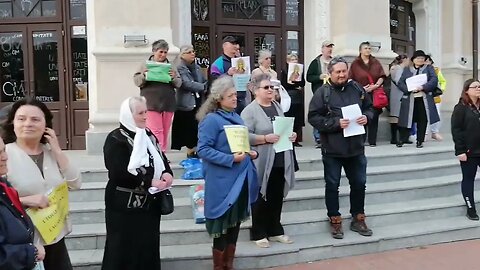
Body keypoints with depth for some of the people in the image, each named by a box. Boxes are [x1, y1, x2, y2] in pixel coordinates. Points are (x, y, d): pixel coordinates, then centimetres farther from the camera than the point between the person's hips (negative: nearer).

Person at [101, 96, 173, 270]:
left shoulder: (148, 135, 11)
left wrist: (166, 173, -9)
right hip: (125, 206, -7)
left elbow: (161, 158, 13)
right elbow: (120, 172, -22)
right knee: (125, 250, 1)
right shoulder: (116, 139, -12)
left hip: (149, 203, 7)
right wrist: (150, 182, -22)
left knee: (149, 247, 13)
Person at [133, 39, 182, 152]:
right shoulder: (146, 64, 5)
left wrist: (174, 78, -9)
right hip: (151, 103, -3)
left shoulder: (170, 66, 12)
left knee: (165, 131, 10)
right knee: (156, 131, -10)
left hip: (168, 103, 4)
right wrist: (144, 76, -16)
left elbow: (179, 84, 10)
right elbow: (136, 81, 2)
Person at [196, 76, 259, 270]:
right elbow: (203, 149, -18)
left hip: (241, 179, 8)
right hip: (223, 183, -8)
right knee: (223, 224, 2)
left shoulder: (236, 117, 12)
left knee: (235, 222, 15)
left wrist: (252, 153, 3)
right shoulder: (211, 119, -12)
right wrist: (230, 159, -23)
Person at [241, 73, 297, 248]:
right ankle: (258, 234, 17)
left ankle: (275, 230, 27)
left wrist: (291, 135, 4)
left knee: (277, 198, 14)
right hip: (262, 163, -6)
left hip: (280, 161, 7)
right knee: (261, 198, 4)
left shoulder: (277, 107, 14)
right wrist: (266, 138, -24)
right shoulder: (250, 110, -9)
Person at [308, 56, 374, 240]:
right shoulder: (323, 92, -10)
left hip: (356, 147, 4)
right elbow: (313, 117, -14)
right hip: (332, 149, -4)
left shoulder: (357, 89, 3)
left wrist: (366, 117, -8)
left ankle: (358, 219, 31)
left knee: (359, 183, 14)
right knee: (332, 185, 7)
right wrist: (336, 123, -22)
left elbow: (369, 108, 14)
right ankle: (335, 221, 22)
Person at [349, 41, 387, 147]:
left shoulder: (376, 62, 14)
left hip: (374, 94, 2)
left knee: (373, 117, 0)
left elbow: (382, 76, 9)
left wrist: (376, 85, -9)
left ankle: (372, 141, 6)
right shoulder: (355, 63, 6)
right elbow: (350, 80, 0)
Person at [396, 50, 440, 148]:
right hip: (409, 99, 0)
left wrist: (423, 87, -18)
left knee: (422, 120, 2)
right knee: (407, 120, 0)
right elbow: (400, 83, 4)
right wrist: (409, 89, -14)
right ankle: (402, 140, 10)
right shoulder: (406, 69, 13)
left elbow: (434, 80, -3)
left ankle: (420, 141, 12)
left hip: (424, 99, 0)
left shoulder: (429, 68, 12)